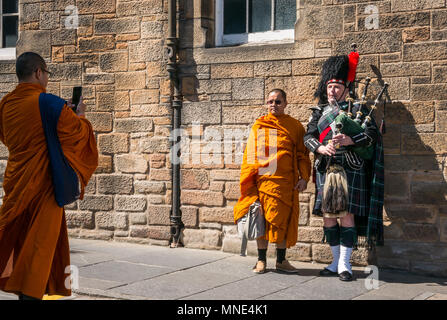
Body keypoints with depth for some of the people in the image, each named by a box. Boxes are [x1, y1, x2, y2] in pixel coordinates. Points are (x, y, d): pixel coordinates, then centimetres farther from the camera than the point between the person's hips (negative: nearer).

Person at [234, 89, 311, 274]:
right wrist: (249, 180, 2)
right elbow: (250, 155, 9)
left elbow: (302, 155, 8)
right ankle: (261, 260, 14)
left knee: (283, 221, 3)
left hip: (284, 182, 0)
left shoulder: (294, 126, 8)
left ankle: (281, 260, 15)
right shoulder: (258, 126, 10)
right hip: (262, 181, 0)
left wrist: (304, 177, -3)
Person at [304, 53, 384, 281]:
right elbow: (308, 137, 7)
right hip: (325, 170, 4)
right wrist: (322, 148, -14)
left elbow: (373, 135, -4)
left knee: (347, 215, -7)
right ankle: (336, 262, 18)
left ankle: (345, 264, 1)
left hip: (350, 170, -4)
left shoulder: (358, 109, 6)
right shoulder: (319, 112, 17)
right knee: (328, 216, 6)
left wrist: (347, 140, -19)